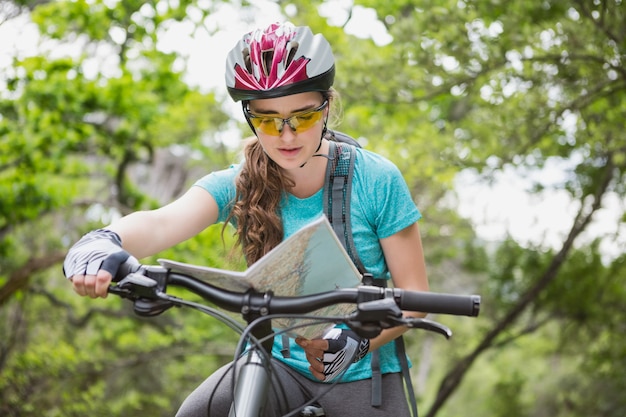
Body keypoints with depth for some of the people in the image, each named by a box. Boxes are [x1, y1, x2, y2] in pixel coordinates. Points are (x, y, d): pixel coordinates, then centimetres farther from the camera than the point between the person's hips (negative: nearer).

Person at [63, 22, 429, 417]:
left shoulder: (377, 180, -10)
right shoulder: (238, 186, -6)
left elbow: (414, 294, -8)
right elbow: (163, 222, -25)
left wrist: (356, 342, -27)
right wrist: (104, 240, -48)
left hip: (364, 375, -1)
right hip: (281, 365, 1)